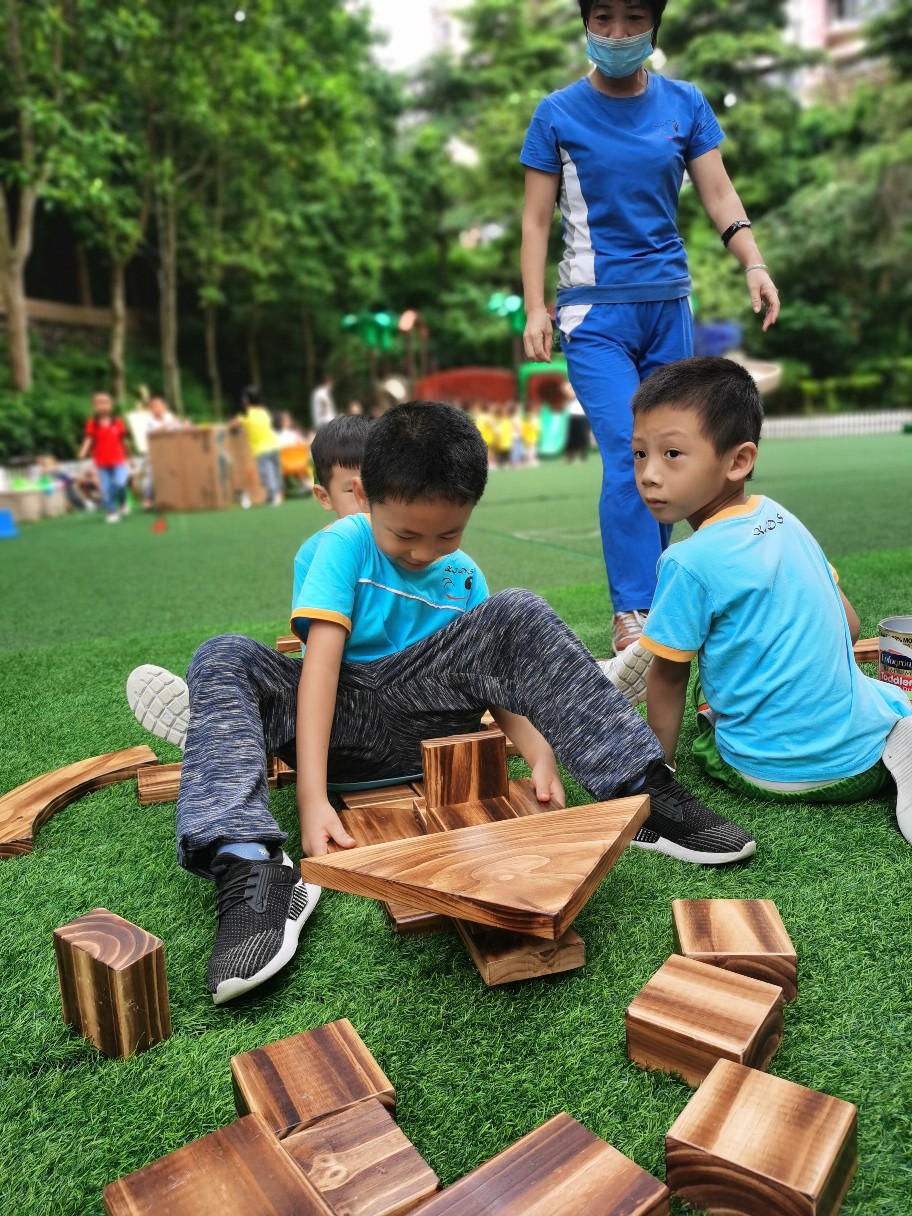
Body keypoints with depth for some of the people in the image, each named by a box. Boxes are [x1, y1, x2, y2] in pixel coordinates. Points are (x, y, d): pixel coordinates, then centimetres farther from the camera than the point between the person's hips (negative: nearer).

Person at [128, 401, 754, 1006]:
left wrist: (540, 752, -18)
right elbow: (321, 660, -19)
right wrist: (312, 796, -30)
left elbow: (498, 672, 4)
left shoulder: (465, 577, 4)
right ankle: (252, 870, -44)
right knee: (224, 660, -26)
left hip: (426, 717, 2)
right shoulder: (345, 544, -8)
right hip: (345, 722, -1)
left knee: (522, 616, -16)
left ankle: (643, 789, -19)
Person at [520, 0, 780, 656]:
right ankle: (634, 615, -13)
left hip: (669, 304, 4)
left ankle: (651, 592, 17)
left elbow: (719, 193, 6)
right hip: (596, 310, -3)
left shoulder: (685, 105, 10)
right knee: (628, 457, -16)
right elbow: (537, 219, 2)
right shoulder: (557, 114, 3)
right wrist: (535, 309, -8)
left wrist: (755, 265, -9)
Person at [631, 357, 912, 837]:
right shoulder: (781, 518, 2)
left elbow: (667, 678, -8)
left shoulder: (690, 562, -20)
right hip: (862, 737, 5)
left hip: (782, 774, -4)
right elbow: (848, 623, 11)